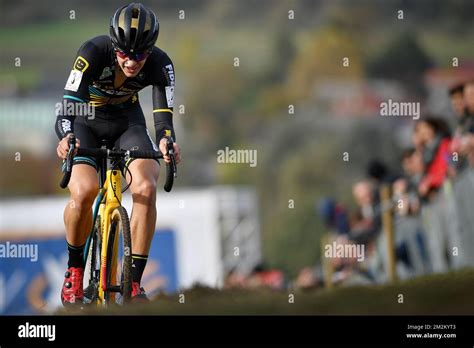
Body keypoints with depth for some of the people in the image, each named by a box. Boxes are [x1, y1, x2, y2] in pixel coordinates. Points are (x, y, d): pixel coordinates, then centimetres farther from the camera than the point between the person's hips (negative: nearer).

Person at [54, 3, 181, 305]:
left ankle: (134, 283, -14)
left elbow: (163, 115, -27)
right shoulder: (94, 53, -31)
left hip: (127, 122, 2)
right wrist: (66, 137, -56)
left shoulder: (160, 65, -24)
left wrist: (166, 141, -50)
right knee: (84, 191, -28)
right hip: (86, 122, -2)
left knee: (146, 188, -24)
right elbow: (69, 104, -35)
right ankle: (74, 269, -2)